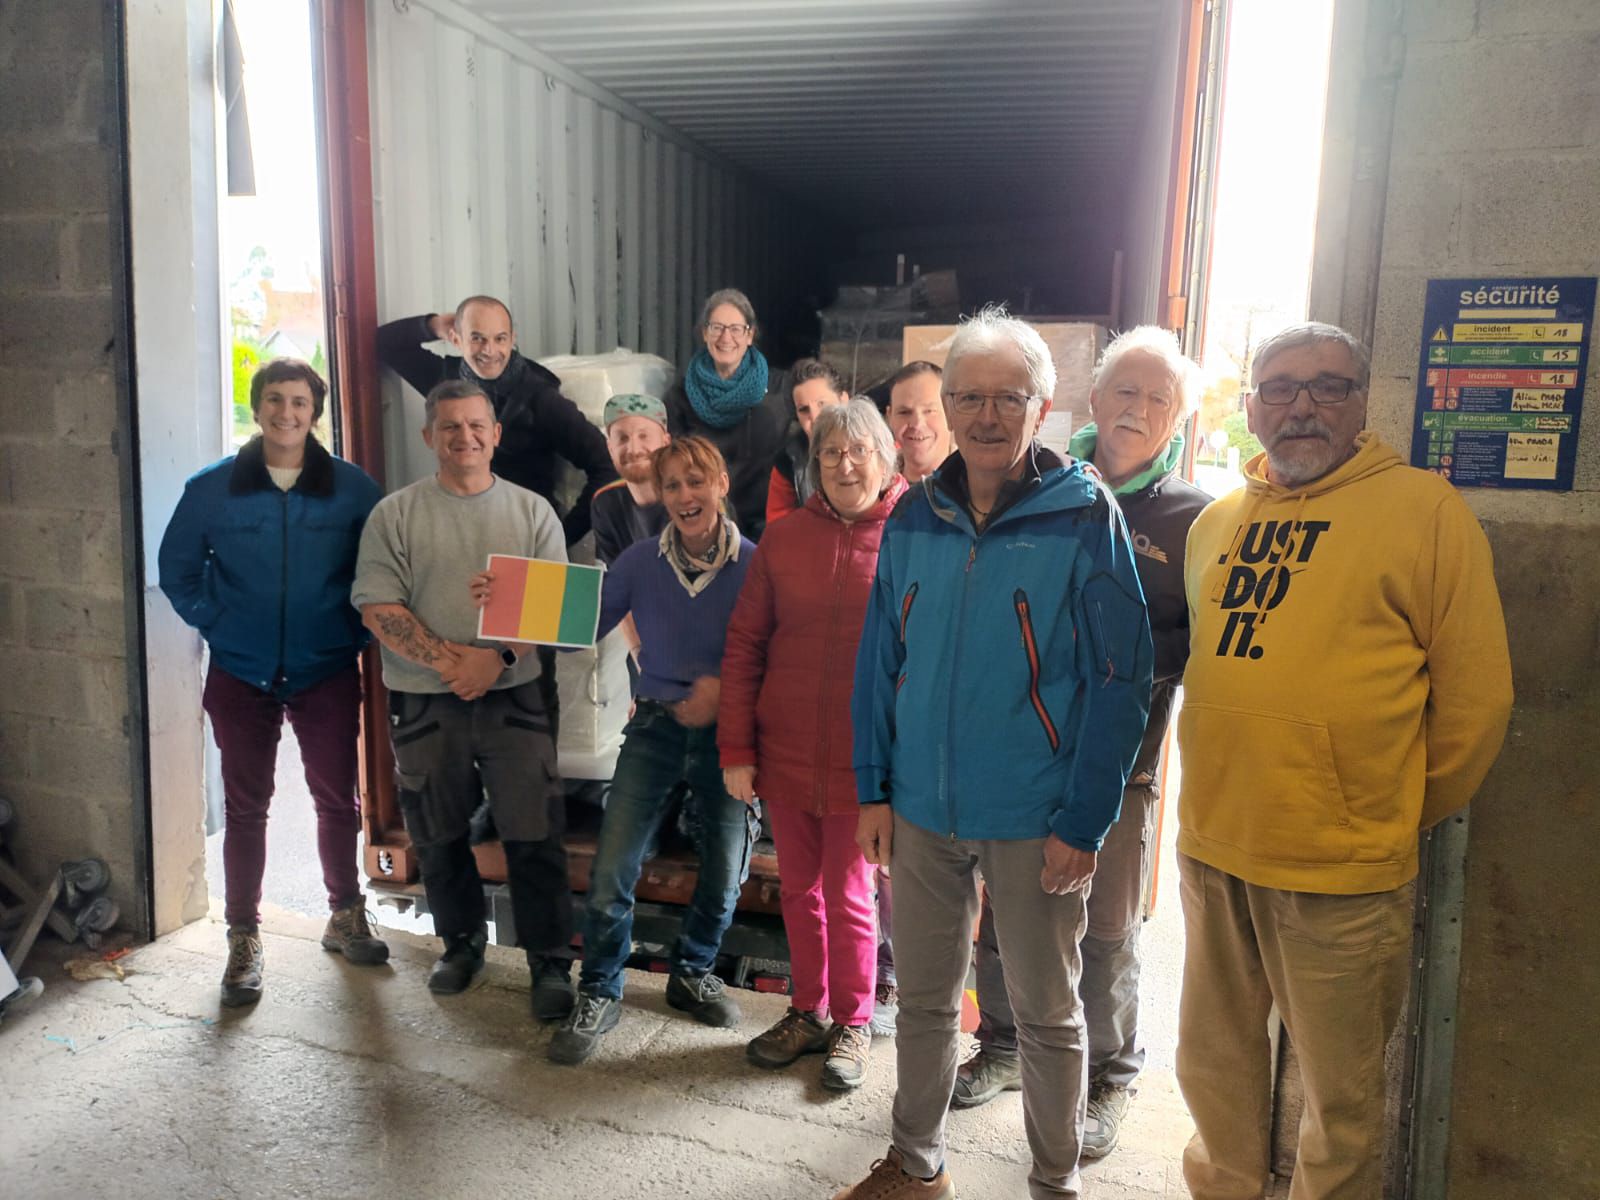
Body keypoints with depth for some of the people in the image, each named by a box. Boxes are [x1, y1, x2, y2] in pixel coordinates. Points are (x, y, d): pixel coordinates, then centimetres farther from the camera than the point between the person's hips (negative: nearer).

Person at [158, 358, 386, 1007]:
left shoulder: (351, 487, -4)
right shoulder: (211, 488, -1)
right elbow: (177, 569, 9)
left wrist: (357, 630, -3)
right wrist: (215, 624, 0)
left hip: (328, 673, 0)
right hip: (240, 677, 0)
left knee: (337, 800, 10)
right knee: (245, 807, 8)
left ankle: (345, 916, 29)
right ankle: (243, 938, 20)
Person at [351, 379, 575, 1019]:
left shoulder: (532, 511, 6)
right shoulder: (395, 514, 3)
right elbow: (377, 606, -5)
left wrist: (497, 656, -16)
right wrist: (448, 660, -16)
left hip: (516, 696, -1)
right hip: (425, 701, 1)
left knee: (533, 834, -2)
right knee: (438, 835, 13)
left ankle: (550, 961, 11)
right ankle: (461, 940, 35)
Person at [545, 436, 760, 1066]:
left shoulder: (753, 564, -7)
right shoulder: (641, 560, -1)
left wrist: (723, 687, -19)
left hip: (724, 732, 0)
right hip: (654, 727, 1)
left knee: (726, 871, 10)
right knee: (611, 868, -7)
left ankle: (692, 973, 38)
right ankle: (598, 995, 15)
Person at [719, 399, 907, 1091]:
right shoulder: (783, 539, 2)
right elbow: (744, 645, 4)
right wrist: (737, 749, 0)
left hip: (865, 758, -3)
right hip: (785, 750, 4)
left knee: (847, 893, 7)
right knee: (799, 888, 16)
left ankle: (852, 1025, 29)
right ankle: (808, 1012, 35)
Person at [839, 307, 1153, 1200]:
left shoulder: (1085, 517, -10)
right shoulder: (915, 516, 3)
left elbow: (1119, 681, -11)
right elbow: (880, 662, 7)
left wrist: (1084, 823, -13)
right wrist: (874, 789, 4)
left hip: (1035, 822, -3)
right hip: (922, 811, 4)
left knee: (1048, 1014, 14)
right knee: (924, 998, 18)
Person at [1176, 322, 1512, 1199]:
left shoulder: (1424, 510, -8)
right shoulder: (1217, 522, 8)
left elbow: (1475, 697, -6)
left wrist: (1406, 815, 2)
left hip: (1342, 866, -5)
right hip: (1212, 849, 5)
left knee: (1340, 1092, 12)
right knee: (1215, 1062, 21)